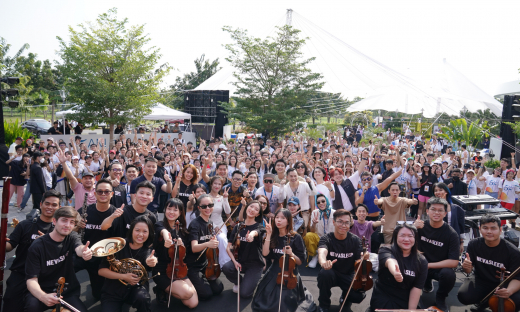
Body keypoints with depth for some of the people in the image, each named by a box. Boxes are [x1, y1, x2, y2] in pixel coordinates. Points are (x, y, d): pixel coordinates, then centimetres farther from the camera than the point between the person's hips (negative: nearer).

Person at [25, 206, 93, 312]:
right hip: (43, 291, -3)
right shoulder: (37, 246, -10)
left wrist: (84, 252, -49)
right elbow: (31, 279, -14)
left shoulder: (72, 237, 1)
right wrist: (43, 296, -35)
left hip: (68, 291, 3)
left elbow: (79, 249, -22)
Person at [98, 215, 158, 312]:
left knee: (142, 299, -32)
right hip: (113, 290, 0)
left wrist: (152, 262, -55)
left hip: (136, 287, 0)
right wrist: (123, 276, -22)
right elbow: (101, 270, -9)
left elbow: (150, 259, -30)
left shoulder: (149, 250, -6)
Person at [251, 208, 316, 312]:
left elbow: (300, 261, -4)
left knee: (284, 303, -20)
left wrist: (291, 254, -22)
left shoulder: (296, 238, -7)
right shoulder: (273, 236, 5)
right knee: (261, 301, -11)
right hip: (274, 272, 4)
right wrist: (268, 234, -15)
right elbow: (265, 253, -10)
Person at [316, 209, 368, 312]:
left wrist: (363, 259, -35)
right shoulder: (326, 239, -16)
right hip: (332, 273, -1)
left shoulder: (355, 240, -9)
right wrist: (323, 262, -63)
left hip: (348, 275, 2)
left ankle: (345, 298, 15)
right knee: (324, 273, -35)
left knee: (359, 296, -25)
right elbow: (322, 252, -38)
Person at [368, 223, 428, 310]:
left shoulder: (422, 261, -3)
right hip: (382, 301, -2)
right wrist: (395, 273, -57)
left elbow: (417, 287, -6)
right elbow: (390, 261, -35)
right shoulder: (385, 251, -12)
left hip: (405, 303, 2)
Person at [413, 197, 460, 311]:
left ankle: (440, 298, 0)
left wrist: (428, 265, -17)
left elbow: (454, 262, -16)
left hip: (440, 268, -3)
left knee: (448, 274, -36)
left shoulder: (451, 234, -13)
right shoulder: (421, 226, -5)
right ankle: (427, 282, 11)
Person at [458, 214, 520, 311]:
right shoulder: (474, 244, -9)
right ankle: (484, 302, 10)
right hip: (480, 281, 1)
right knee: (463, 295, -27)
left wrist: (509, 291, -37)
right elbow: (469, 270, -2)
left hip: (502, 285, -1)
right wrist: (467, 268, -28)